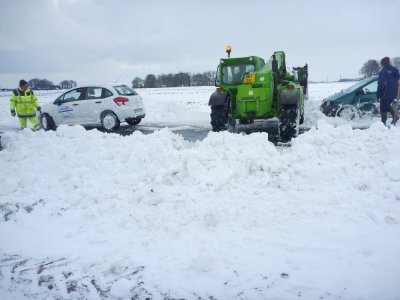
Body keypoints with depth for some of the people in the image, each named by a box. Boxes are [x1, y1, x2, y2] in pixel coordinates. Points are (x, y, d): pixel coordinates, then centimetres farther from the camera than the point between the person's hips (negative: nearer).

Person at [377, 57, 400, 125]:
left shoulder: (383, 72, -16)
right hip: (393, 93, 7)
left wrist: (378, 95, -9)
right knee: (388, 105, 27)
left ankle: (383, 123, 4)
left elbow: (380, 85, -16)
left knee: (384, 109, 1)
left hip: (386, 94, -7)